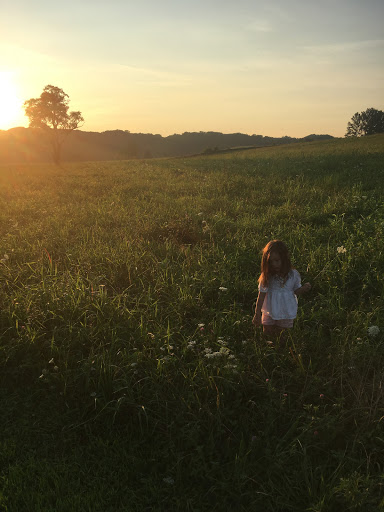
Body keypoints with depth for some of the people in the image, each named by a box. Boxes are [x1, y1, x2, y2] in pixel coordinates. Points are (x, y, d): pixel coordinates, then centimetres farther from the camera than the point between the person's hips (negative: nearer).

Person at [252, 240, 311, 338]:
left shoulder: (293, 275, -15)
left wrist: (304, 288, -25)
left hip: (286, 314, 0)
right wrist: (257, 314, -8)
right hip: (269, 312, 0)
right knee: (267, 334, 14)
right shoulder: (266, 276, -18)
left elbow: (296, 291, -3)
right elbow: (261, 295, -11)